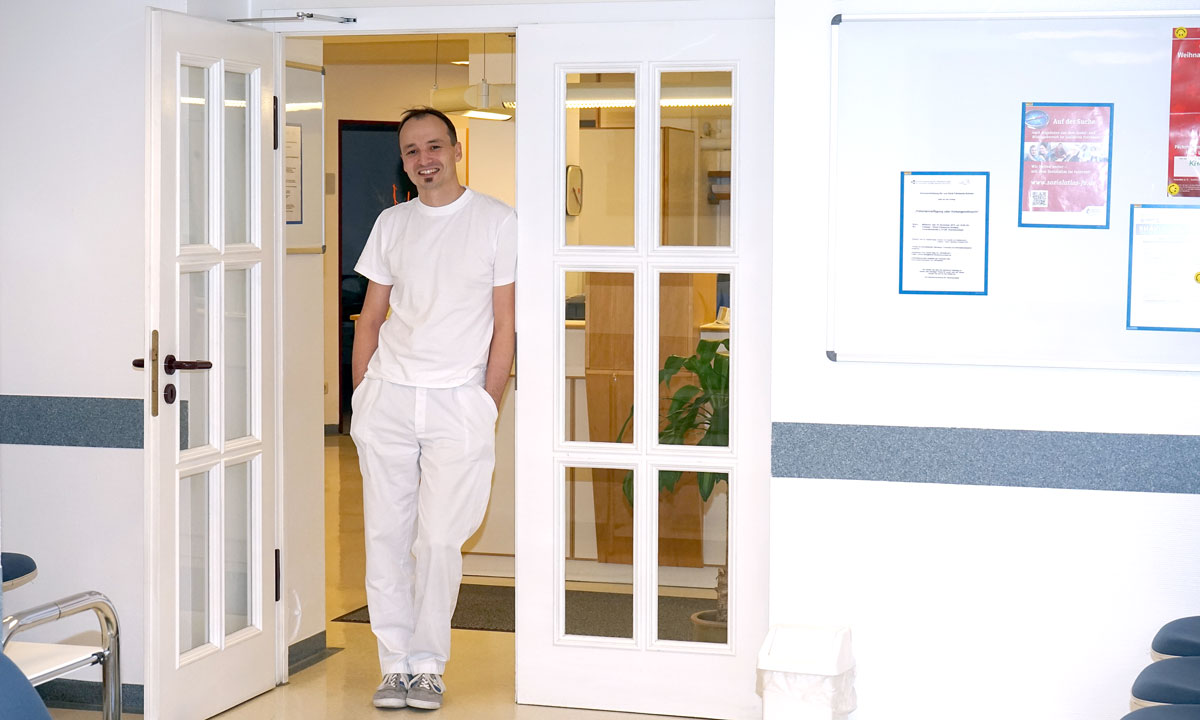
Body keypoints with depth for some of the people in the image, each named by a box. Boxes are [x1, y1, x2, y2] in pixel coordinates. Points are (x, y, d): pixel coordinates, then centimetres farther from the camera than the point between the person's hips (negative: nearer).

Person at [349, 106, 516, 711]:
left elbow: (504, 323, 0)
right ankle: (395, 664, 13)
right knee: (385, 536, 3)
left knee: (440, 540, -4)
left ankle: (428, 666, 10)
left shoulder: (496, 221, 1)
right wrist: (360, 397, 8)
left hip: (458, 400, -3)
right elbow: (371, 317, 15)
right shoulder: (391, 224, 11)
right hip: (388, 395, 3)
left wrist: (488, 408, -3)